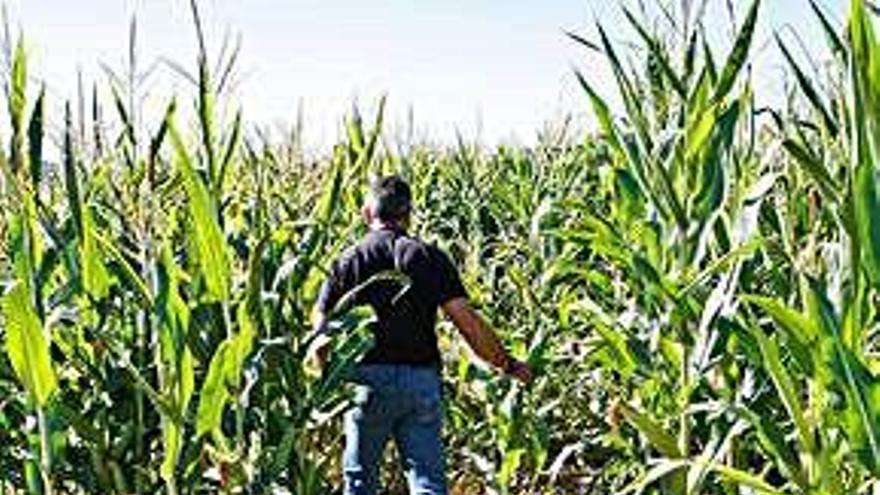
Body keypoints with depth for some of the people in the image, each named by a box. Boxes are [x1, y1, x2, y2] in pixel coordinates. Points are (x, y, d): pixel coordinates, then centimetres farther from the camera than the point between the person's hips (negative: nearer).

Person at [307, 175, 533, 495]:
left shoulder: (349, 260, 1)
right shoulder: (430, 258, 1)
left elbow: (321, 317, 1)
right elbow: (467, 320, -4)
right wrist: (507, 364, 6)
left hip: (369, 378, 0)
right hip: (422, 379, 0)